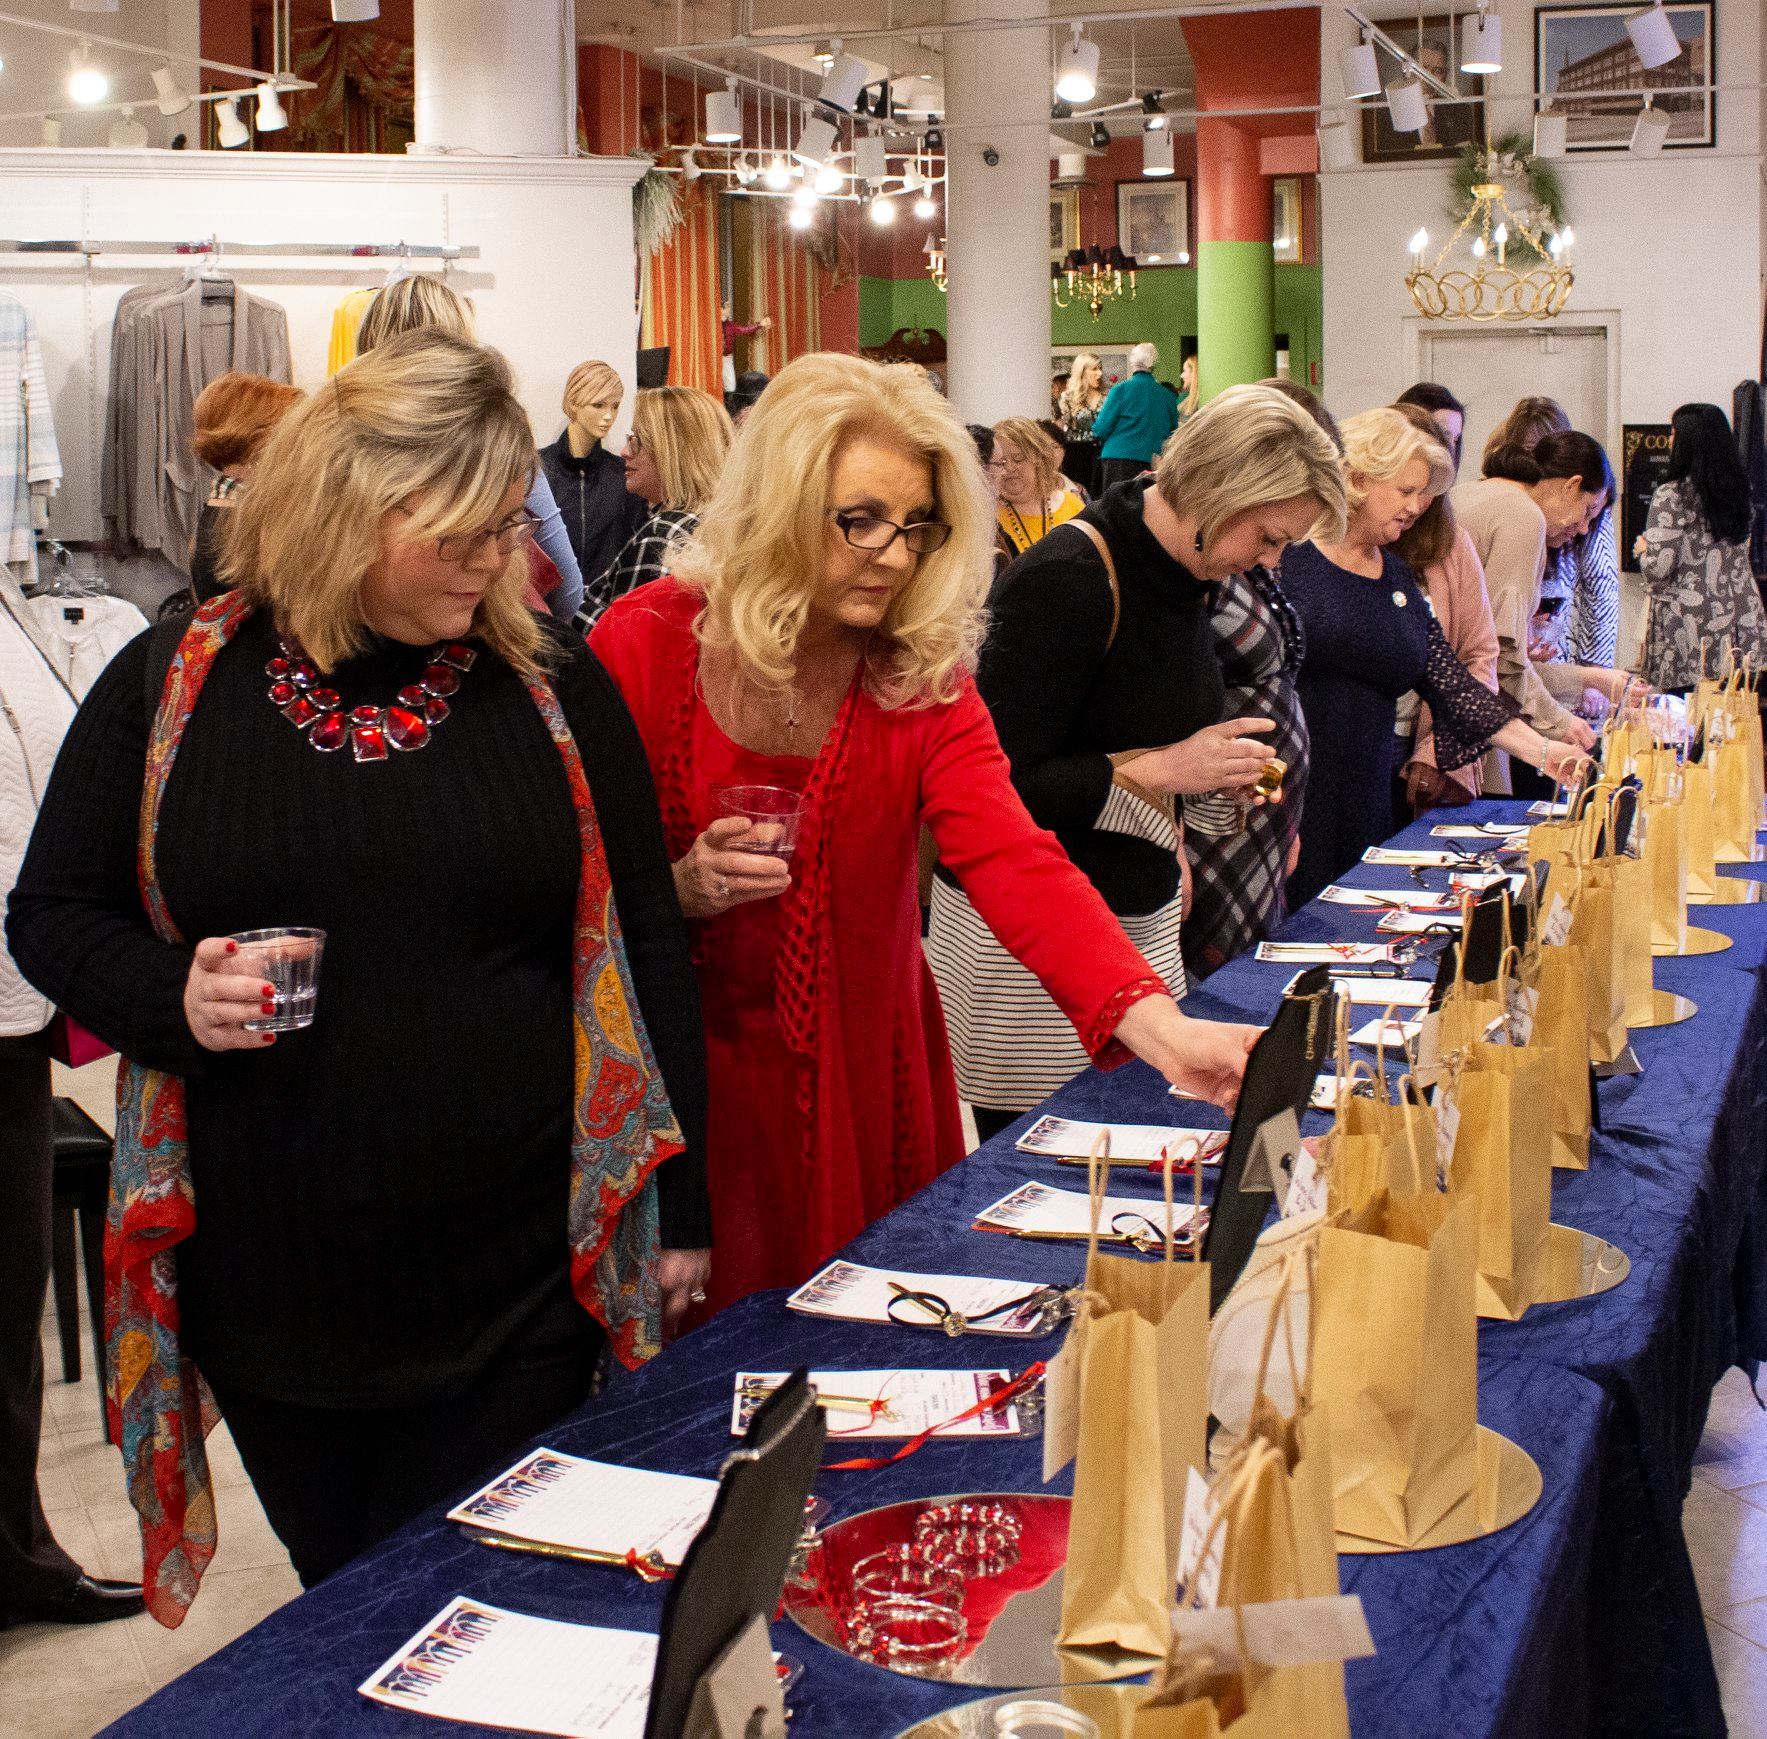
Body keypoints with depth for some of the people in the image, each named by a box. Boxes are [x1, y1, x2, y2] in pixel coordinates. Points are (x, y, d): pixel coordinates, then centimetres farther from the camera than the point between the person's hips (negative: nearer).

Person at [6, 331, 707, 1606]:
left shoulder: (553, 685, -1)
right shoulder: (174, 683, -2)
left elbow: (645, 951, 3)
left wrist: (679, 1213, 3)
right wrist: (172, 999, -15)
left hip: (516, 1277, -1)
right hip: (272, 1286, 1)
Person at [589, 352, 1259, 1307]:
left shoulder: (923, 677, -7)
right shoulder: (642, 645, -11)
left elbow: (1015, 860, -22)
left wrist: (1156, 1023, -37)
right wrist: (680, 890, -25)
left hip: (863, 1084, 2)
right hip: (686, 1083, -2)